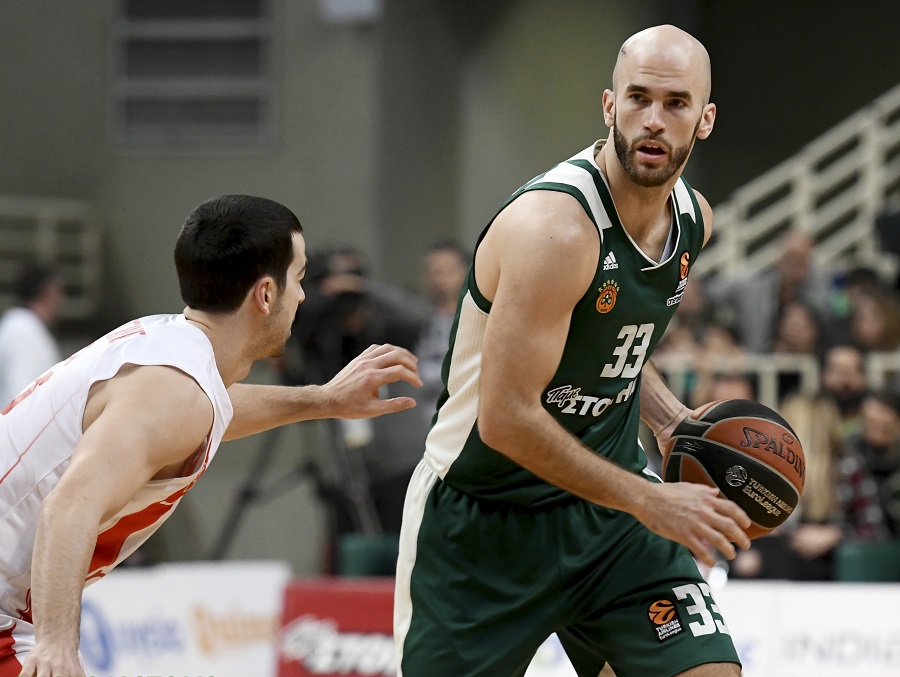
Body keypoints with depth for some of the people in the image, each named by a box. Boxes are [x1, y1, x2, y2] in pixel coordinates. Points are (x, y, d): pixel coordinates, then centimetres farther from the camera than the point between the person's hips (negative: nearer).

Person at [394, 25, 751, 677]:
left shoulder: (692, 218, 1)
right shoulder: (556, 227, -26)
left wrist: (670, 418, 3)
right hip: (484, 518, -6)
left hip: (606, 507, 6)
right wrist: (648, 501, -24)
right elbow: (505, 419, -28)